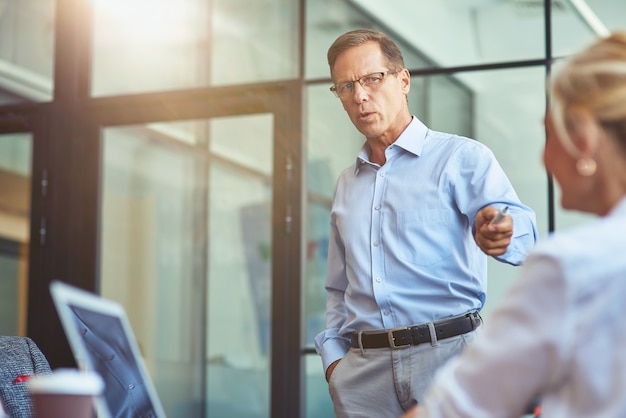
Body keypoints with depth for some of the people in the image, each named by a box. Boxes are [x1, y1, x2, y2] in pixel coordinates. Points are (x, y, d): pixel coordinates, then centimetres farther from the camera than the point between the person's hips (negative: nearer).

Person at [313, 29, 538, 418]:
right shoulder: (347, 185, 20)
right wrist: (333, 355, 9)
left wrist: (501, 235, -38)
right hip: (364, 368, 5)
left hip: (448, 353, -5)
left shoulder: (461, 157, 1)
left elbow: (521, 226, -15)